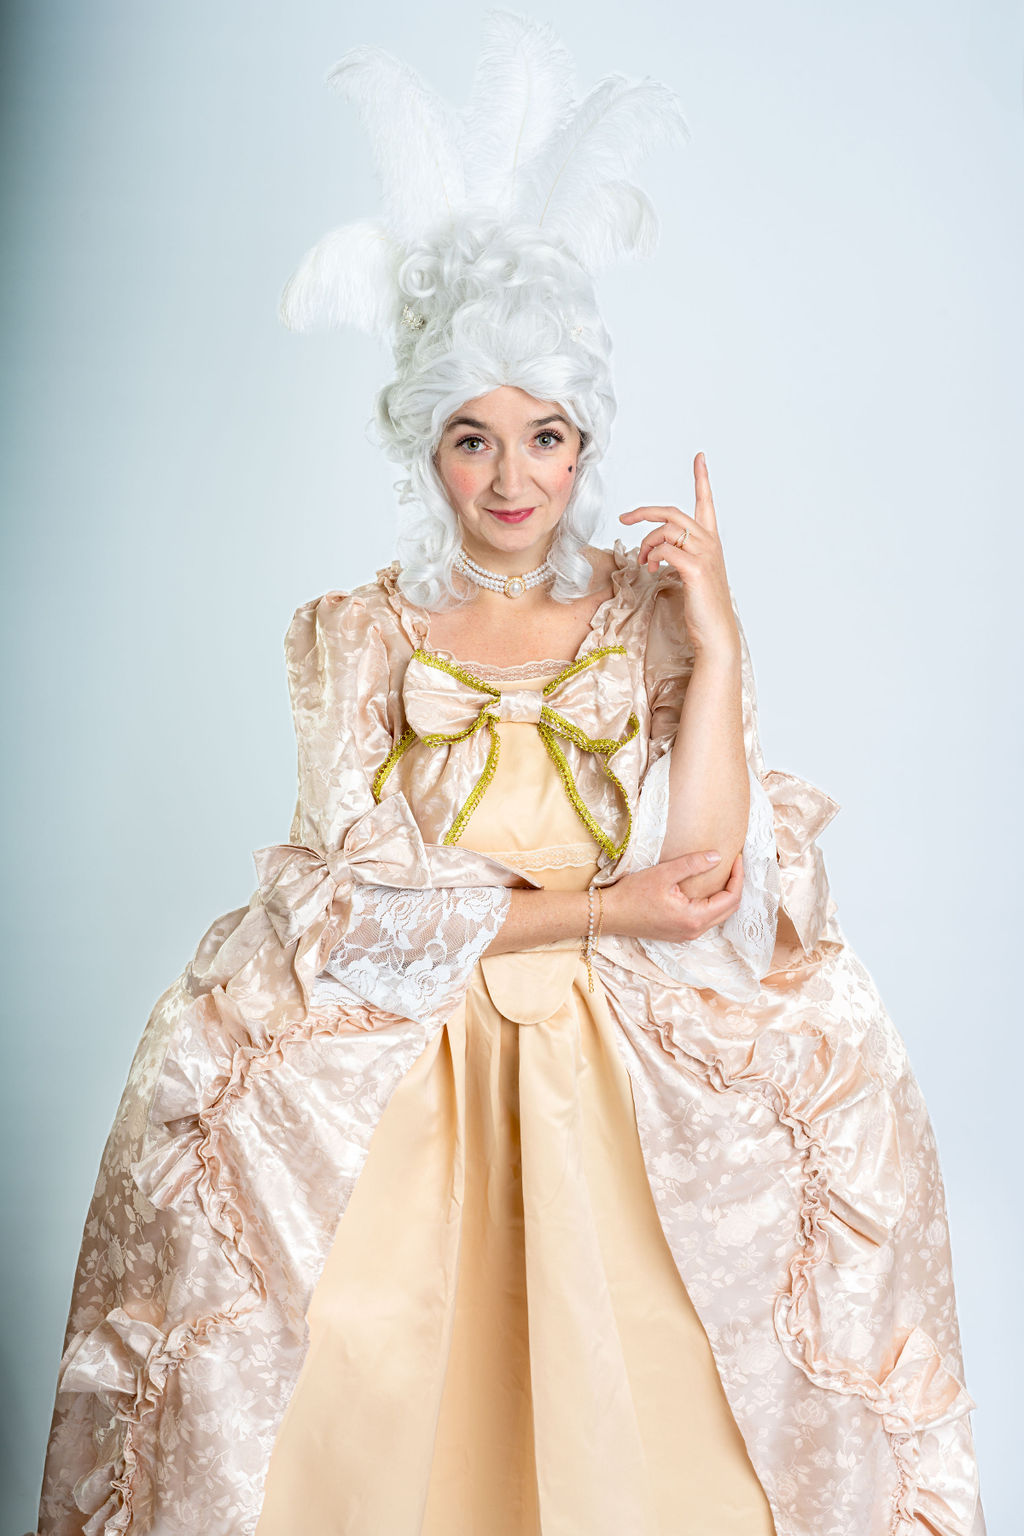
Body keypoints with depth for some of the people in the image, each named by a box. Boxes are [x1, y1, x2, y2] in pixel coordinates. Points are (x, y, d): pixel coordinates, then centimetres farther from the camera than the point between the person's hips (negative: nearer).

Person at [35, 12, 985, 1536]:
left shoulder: (651, 622, 5)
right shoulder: (354, 636, 5)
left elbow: (709, 905, -7)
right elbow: (356, 906, -7)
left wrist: (717, 644, -12)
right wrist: (599, 909, -12)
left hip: (627, 1070, 0)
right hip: (394, 1072, 0)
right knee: (362, 1399, -18)